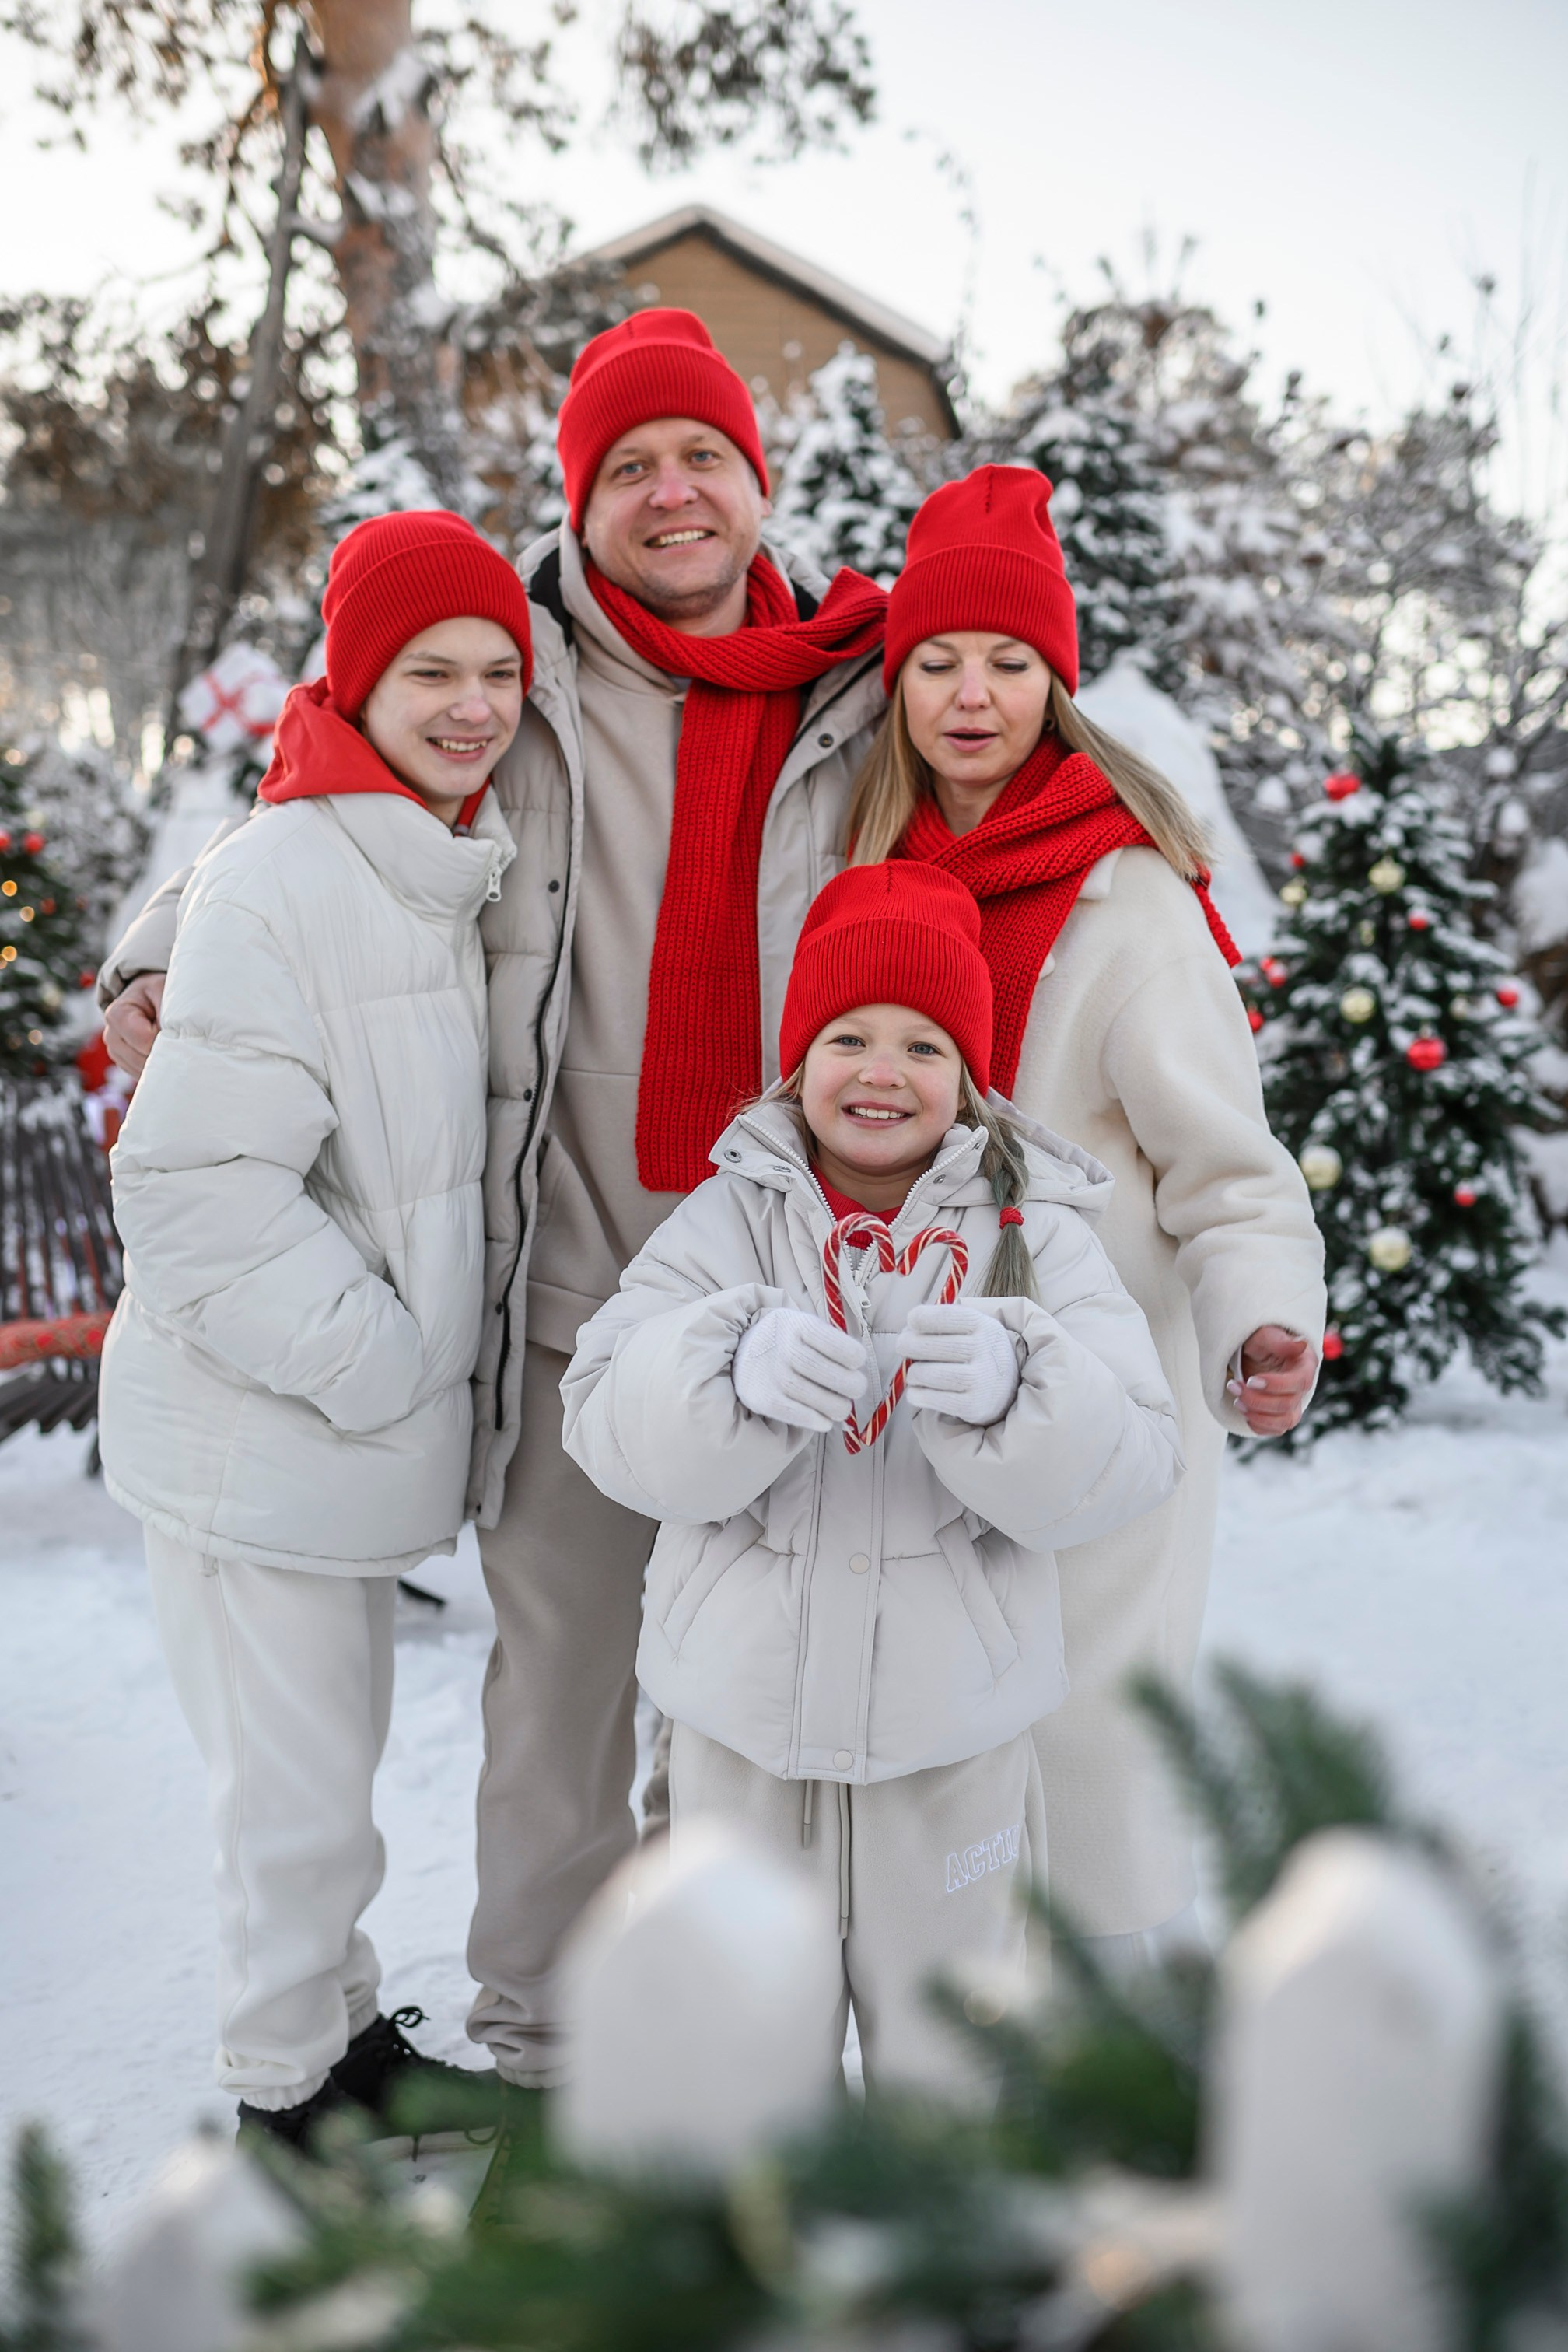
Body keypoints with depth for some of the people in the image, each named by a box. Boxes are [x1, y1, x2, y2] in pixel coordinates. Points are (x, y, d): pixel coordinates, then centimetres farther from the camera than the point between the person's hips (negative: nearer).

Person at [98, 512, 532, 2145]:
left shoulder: (456, 871, 7)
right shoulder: (278, 884, -21)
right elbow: (194, 1186, -24)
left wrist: (413, 1361, 11)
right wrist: (372, 1363, -19)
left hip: (361, 1415, 9)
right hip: (252, 1426, -8)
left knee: (338, 1750, 23)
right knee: (296, 1782, 5)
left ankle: (344, 2026, 41)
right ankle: (284, 2087, 26)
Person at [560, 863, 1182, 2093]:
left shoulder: (1037, 1234, -6)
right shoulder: (726, 1218, -4)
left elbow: (1126, 1468, -13)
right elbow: (613, 1427, -14)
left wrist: (1010, 1390, -33)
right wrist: (738, 1372, -33)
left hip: (955, 1722, 0)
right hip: (746, 1711, 1)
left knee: (953, 2038, 17)